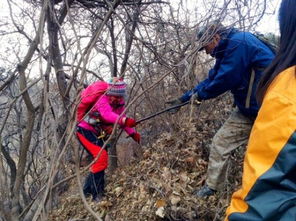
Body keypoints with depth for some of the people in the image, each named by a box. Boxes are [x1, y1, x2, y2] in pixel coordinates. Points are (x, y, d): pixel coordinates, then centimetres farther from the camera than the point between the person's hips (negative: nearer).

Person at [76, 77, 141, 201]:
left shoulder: (119, 103, 1)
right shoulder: (103, 99, -24)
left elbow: (121, 119, 3)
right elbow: (107, 114, -43)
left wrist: (132, 133, -12)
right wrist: (124, 120, -60)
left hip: (97, 134, 9)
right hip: (85, 130, -9)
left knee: (101, 159, 12)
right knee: (101, 156, -24)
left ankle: (88, 190, 29)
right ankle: (97, 193, -15)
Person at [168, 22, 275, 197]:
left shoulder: (239, 42, -20)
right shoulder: (227, 51, 11)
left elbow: (225, 79, -24)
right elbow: (211, 79, 14)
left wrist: (200, 94, -7)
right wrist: (183, 99, 13)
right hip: (248, 110, 9)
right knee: (220, 143, 8)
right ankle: (212, 185, 22)